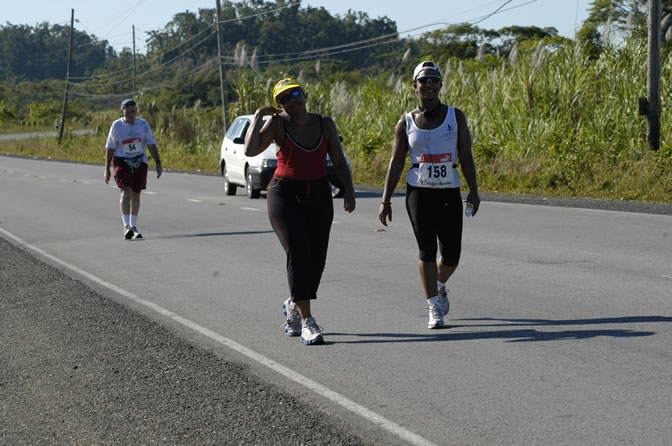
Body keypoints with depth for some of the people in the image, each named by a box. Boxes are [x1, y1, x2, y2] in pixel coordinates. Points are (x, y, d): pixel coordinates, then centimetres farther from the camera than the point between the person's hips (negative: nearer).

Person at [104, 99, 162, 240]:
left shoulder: (143, 124, 0)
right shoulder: (116, 126, -6)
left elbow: (151, 145, 2)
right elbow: (110, 149, -1)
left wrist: (158, 163, -7)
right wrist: (107, 169, -2)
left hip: (140, 162, 3)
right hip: (122, 161, -3)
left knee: (135, 195, 9)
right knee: (126, 192, -18)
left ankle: (133, 227, 22)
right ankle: (126, 226, -25)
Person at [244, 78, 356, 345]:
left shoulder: (325, 124, 4)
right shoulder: (277, 123, -5)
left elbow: (339, 162, 7)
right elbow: (250, 150, -18)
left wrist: (349, 191, -5)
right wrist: (258, 117, -12)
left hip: (318, 196, 4)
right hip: (285, 194, -4)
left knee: (316, 260, 3)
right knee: (298, 252, -20)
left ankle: (293, 306, 32)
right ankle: (307, 322, -18)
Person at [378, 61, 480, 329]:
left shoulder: (455, 116, 4)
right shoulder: (406, 123, 3)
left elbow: (466, 156, 3)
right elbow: (396, 163, 5)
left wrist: (473, 190, -5)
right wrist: (386, 200, 1)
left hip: (450, 193, 1)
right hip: (419, 193, -1)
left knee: (451, 255, 3)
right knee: (427, 250, -6)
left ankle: (439, 285, 36)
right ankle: (434, 309, 4)